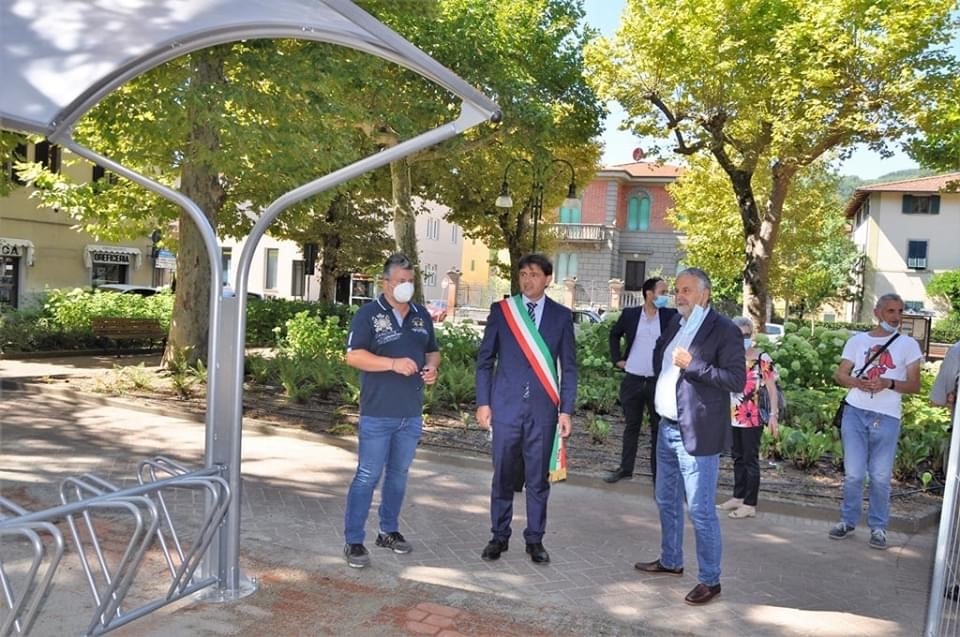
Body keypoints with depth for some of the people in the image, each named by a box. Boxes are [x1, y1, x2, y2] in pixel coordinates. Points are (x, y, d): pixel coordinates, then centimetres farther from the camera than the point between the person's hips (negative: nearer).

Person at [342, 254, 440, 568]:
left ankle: (389, 531, 30)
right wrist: (394, 363, -23)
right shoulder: (368, 314, -7)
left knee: (399, 474, 16)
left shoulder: (422, 315, 11)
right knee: (367, 477, -2)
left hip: (412, 414, 6)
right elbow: (353, 356, -14)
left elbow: (432, 351, 21)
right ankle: (353, 541, 8)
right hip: (378, 414, -6)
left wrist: (432, 368, -3)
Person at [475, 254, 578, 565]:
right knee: (503, 475, 7)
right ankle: (499, 536, 22)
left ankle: (535, 539, 22)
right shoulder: (501, 310, 3)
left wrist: (566, 410, -1)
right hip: (506, 405, 0)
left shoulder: (561, 315, 4)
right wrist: (483, 402, 0)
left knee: (538, 477, 7)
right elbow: (485, 359, 5)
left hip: (543, 408, 0)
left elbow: (569, 367, 4)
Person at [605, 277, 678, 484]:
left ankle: (658, 472, 14)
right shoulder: (630, 314, 2)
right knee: (631, 426, 13)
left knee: (658, 428, 5)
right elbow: (614, 334, 17)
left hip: (658, 381, -1)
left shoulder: (671, 316, -1)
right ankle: (625, 468, 25)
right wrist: (617, 358, 9)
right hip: (632, 380, 1)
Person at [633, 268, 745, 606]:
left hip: (696, 433, -8)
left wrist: (692, 365, -24)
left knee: (700, 510, -1)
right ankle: (670, 561, 38)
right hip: (667, 427, 8)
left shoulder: (724, 330, -12)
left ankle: (710, 580, 14)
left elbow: (737, 379, -19)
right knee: (666, 500, 21)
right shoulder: (675, 324, 11)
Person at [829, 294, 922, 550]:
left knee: (880, 477, 2)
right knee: (853, 473, 3)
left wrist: (889, 383, -18)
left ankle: (878, 527, 15)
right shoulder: (857, 340, 8)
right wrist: (858, 383, -13)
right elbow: (839, 375, 9)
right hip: (855, 413, 1)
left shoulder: (908, 345, 5)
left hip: (887, 418, -1)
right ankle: (848, 521, 17)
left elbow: (914, 385, 1)